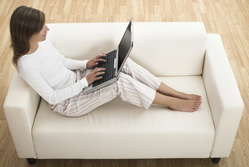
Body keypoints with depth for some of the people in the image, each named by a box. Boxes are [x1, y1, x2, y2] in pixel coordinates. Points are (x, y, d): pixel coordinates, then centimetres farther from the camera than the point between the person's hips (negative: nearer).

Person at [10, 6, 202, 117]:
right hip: (68, 102, -7)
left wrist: (87, 64, -4)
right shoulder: (27, 65, -28)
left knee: (124, 63, -11)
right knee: (121, 81, -24)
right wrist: (85, 82, -23)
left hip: (75, 79, 8)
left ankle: (178, 94, -3)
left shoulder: (43, 41, -5)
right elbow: (52, 97, -23)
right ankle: (173, 103, -6)